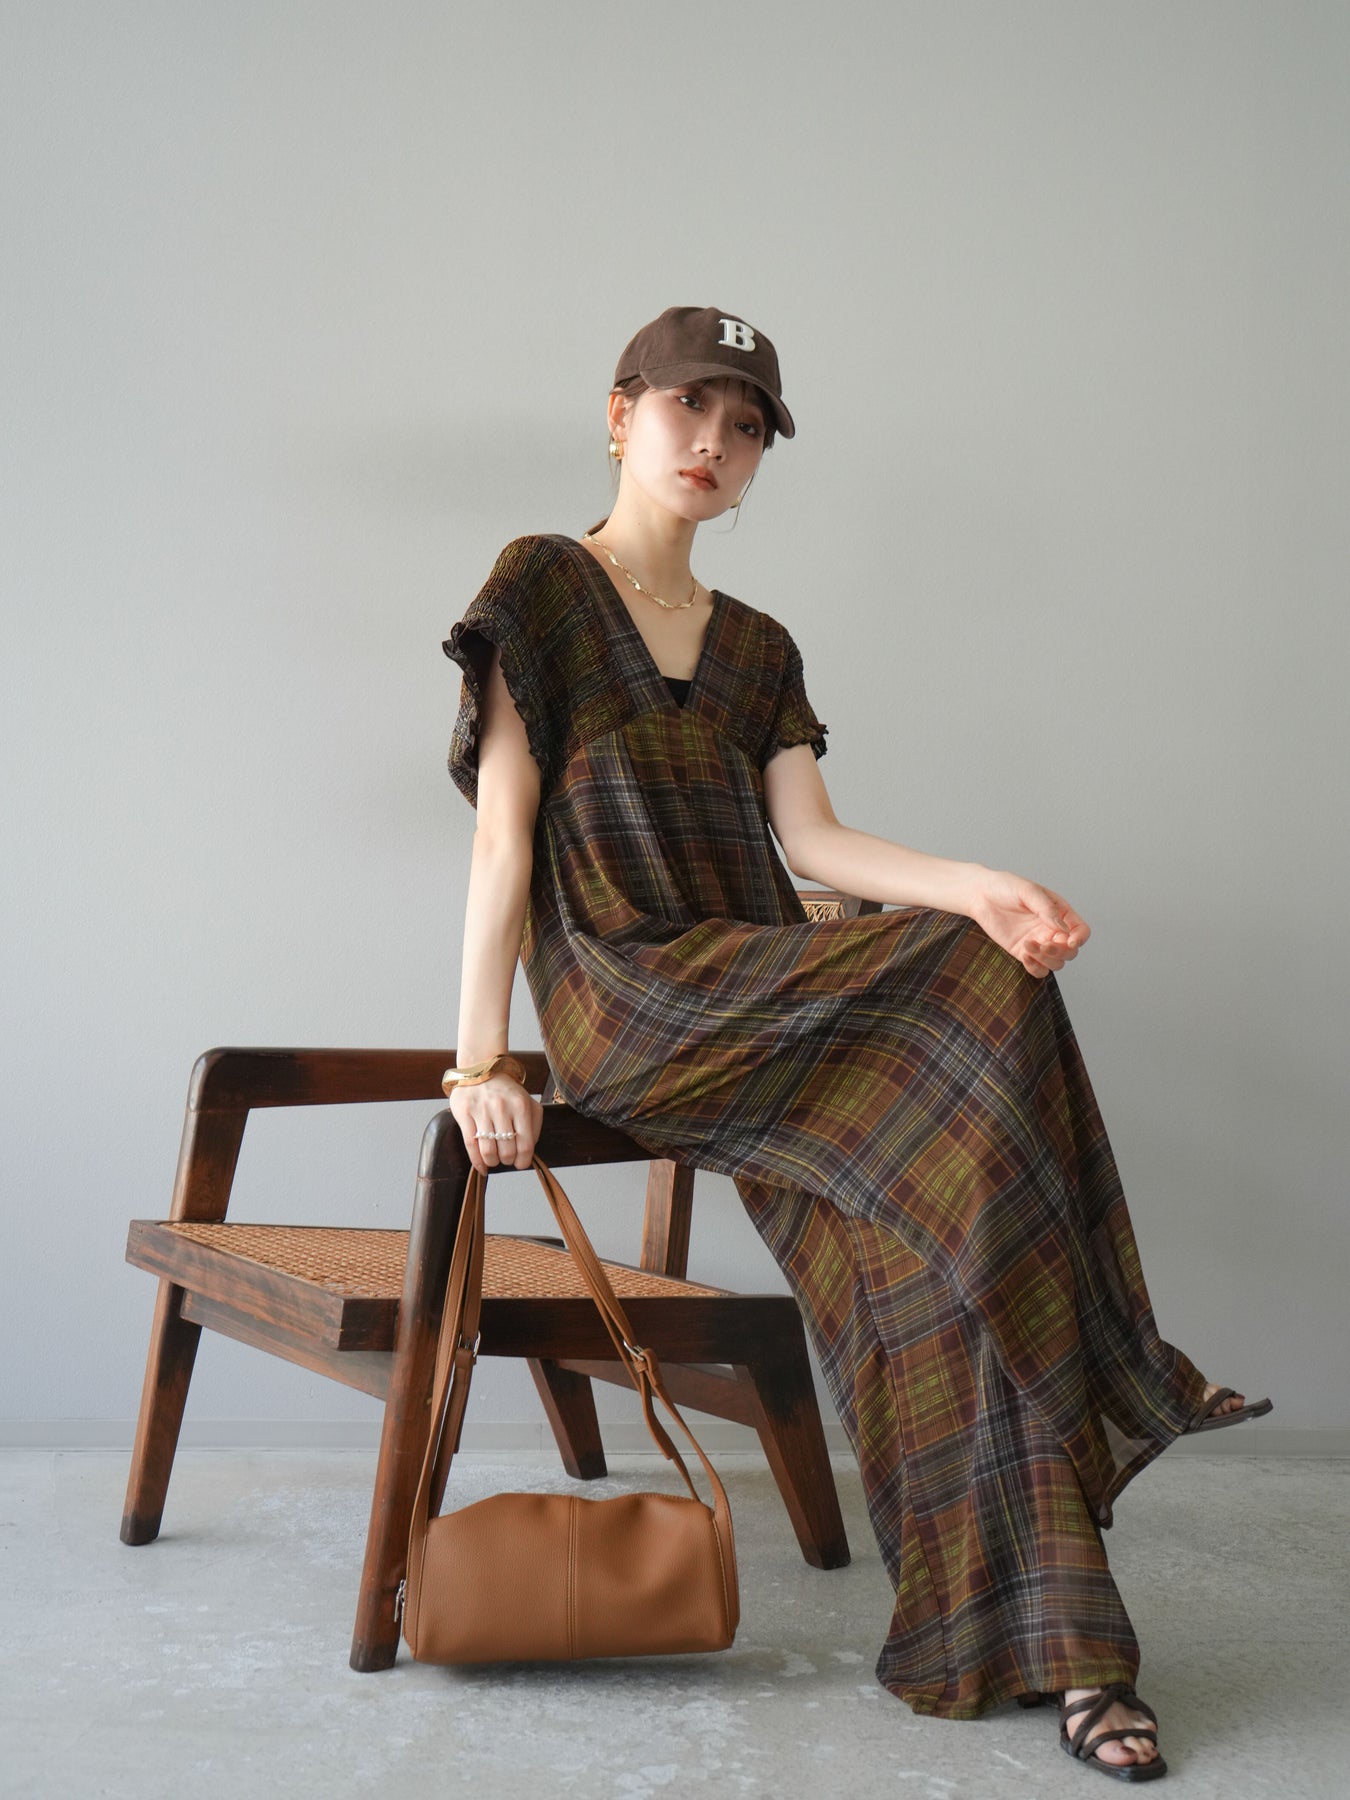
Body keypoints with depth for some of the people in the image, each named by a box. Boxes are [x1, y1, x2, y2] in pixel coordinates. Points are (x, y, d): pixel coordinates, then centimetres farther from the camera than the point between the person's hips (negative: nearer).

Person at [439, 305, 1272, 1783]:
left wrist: (973, 885, -15)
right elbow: (502, 832, -5)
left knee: (926, 1240, -22)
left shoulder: (758, 651, 21)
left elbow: (808, 839, 6)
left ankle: (1050, 1644, -19)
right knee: (982, 1006, -25)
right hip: (627, 999, -6)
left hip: (768, 1004, 6)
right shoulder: (544, 588, 4)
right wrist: (479, 1060, -14)